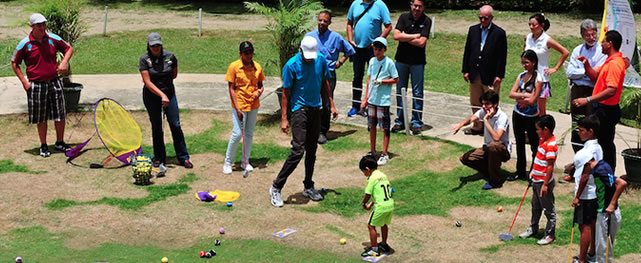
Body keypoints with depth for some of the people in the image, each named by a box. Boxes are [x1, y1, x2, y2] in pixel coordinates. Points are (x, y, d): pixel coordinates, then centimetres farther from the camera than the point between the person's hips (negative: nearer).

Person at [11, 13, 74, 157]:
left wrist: (64, 62, -6)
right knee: (41, 118, 6)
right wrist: (24, 81, -5)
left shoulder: (53, 38, -1)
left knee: (60, 115, 7)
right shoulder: (25, 44, -8)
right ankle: (43, 146, 19)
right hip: (36, 85, -2)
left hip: (54, 82, 2)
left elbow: (69, 49, 13)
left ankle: (60, 143, 23)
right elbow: (14, 63, 2)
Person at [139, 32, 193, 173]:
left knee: (176, 125, 0)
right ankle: (159, 159, 18)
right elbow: (147, 82, -17)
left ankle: (183, 157, 9)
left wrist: (164, 82, 3)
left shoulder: (170, 57, -6)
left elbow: (174, 74, 11)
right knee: (157, 128, 6)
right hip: (152, 96, -1)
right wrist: (162, 95, -25)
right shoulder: (144, 59, -12)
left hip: (169, 93, 1)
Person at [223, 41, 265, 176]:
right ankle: (228, 162, 7)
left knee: (249, 134, 11)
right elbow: (231, 89, -9)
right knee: (237, 134, -7)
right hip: (239, 105, -4)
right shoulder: (234, 67, -9)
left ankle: (245, 162, 23)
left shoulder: (257, 67, 2)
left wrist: (259, 91, -11)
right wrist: (237, 108, -15)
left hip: (254, 105, 4)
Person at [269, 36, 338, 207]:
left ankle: (308, 187, 25)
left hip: (316, 109, 5)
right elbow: (286, 92, -10)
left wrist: (331, 104, 14)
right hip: (299, 109, -5)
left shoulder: (321, 60, -1)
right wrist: (284, 118, -13)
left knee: (312, 151, 12)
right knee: (298, 150, -15)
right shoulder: (292, 65, -15)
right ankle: (276, 187, -8)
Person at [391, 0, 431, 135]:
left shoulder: (426, 21, -6)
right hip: (401, 59, 2)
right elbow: (396, 35, -12)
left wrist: (404, 37, -9)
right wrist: (415, 36, -13)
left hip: (417, 61, -2)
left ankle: (416, 122, 7)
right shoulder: (404, 17, 0)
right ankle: (399, 121, 17)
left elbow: (422, 43, -15)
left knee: (417, 93, 0)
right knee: (400, 91, 8)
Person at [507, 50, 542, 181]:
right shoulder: (521, 75, 4)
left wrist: (519, 97, -9)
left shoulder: (538, 78, -14)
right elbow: (512, 94, -5)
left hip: (531, 117, -6)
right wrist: (525, 95, -18)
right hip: (518, 115, 7)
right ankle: (520, 172, 26)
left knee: (534, 145, 6)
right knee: (519, 144, 16)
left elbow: (532, 100, -21)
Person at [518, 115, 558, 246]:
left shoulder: (551, 145, -25)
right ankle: (533, 228, 39)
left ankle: (550, 235, 14)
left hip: (544, 182, -10)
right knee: (536, 206, 24)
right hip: (536, 180, 10)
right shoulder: (543, 140, 5)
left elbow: (550, 167, -25)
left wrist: (545, 184, -24)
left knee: (548, 209, 4)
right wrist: (533, 172, 21)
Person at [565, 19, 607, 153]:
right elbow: (569, 72, 1)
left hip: (592, 92, -5)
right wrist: (586, 71, -8)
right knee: (576, 126, 11)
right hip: (577, 91, 5)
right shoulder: (577, 50, 11)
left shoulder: (602, 51, -4)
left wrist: (579, 72, -10)